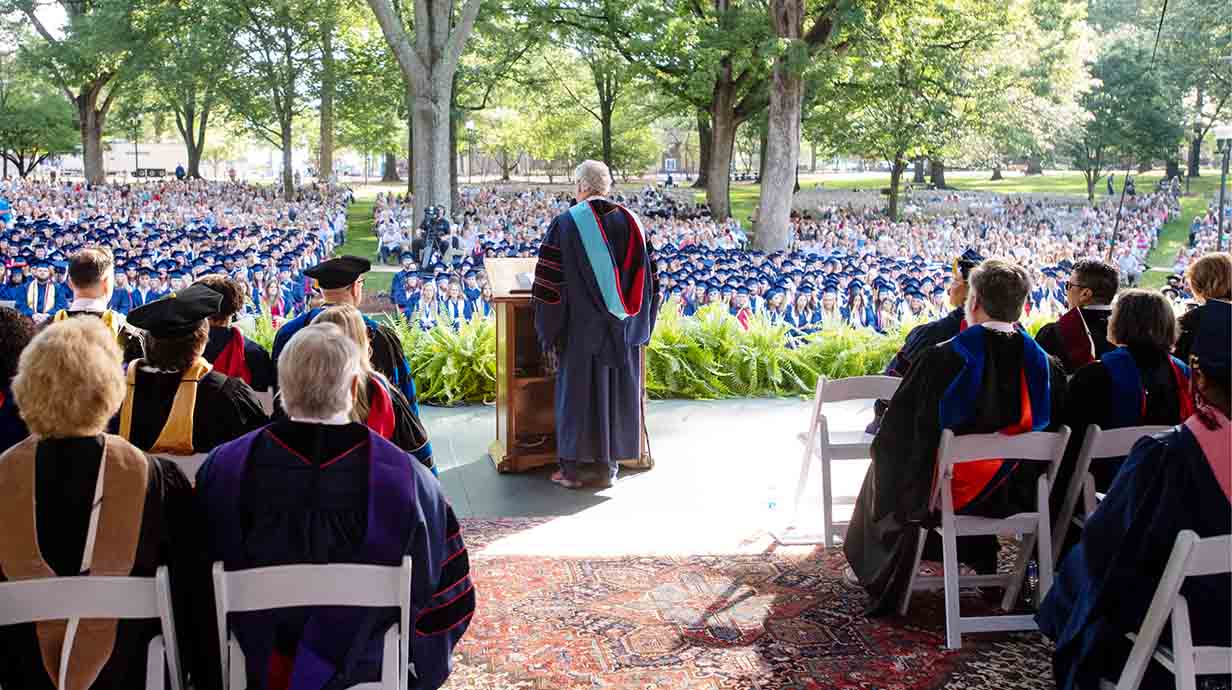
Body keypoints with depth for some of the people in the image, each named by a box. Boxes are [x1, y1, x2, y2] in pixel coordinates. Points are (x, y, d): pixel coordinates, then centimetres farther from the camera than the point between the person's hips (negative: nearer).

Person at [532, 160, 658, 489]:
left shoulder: (566, 224, -10)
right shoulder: (629, 221, 1)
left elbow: (548, 282, -10)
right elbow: (648, 278, 5)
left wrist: (549, 332, -2)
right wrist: (639, 325, 14)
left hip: (580, 327, -3)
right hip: (621, 328, 3)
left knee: (576, 391, 7)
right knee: (615, 391, 11)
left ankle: (571, 468, 13)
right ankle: (608, 467, 17)